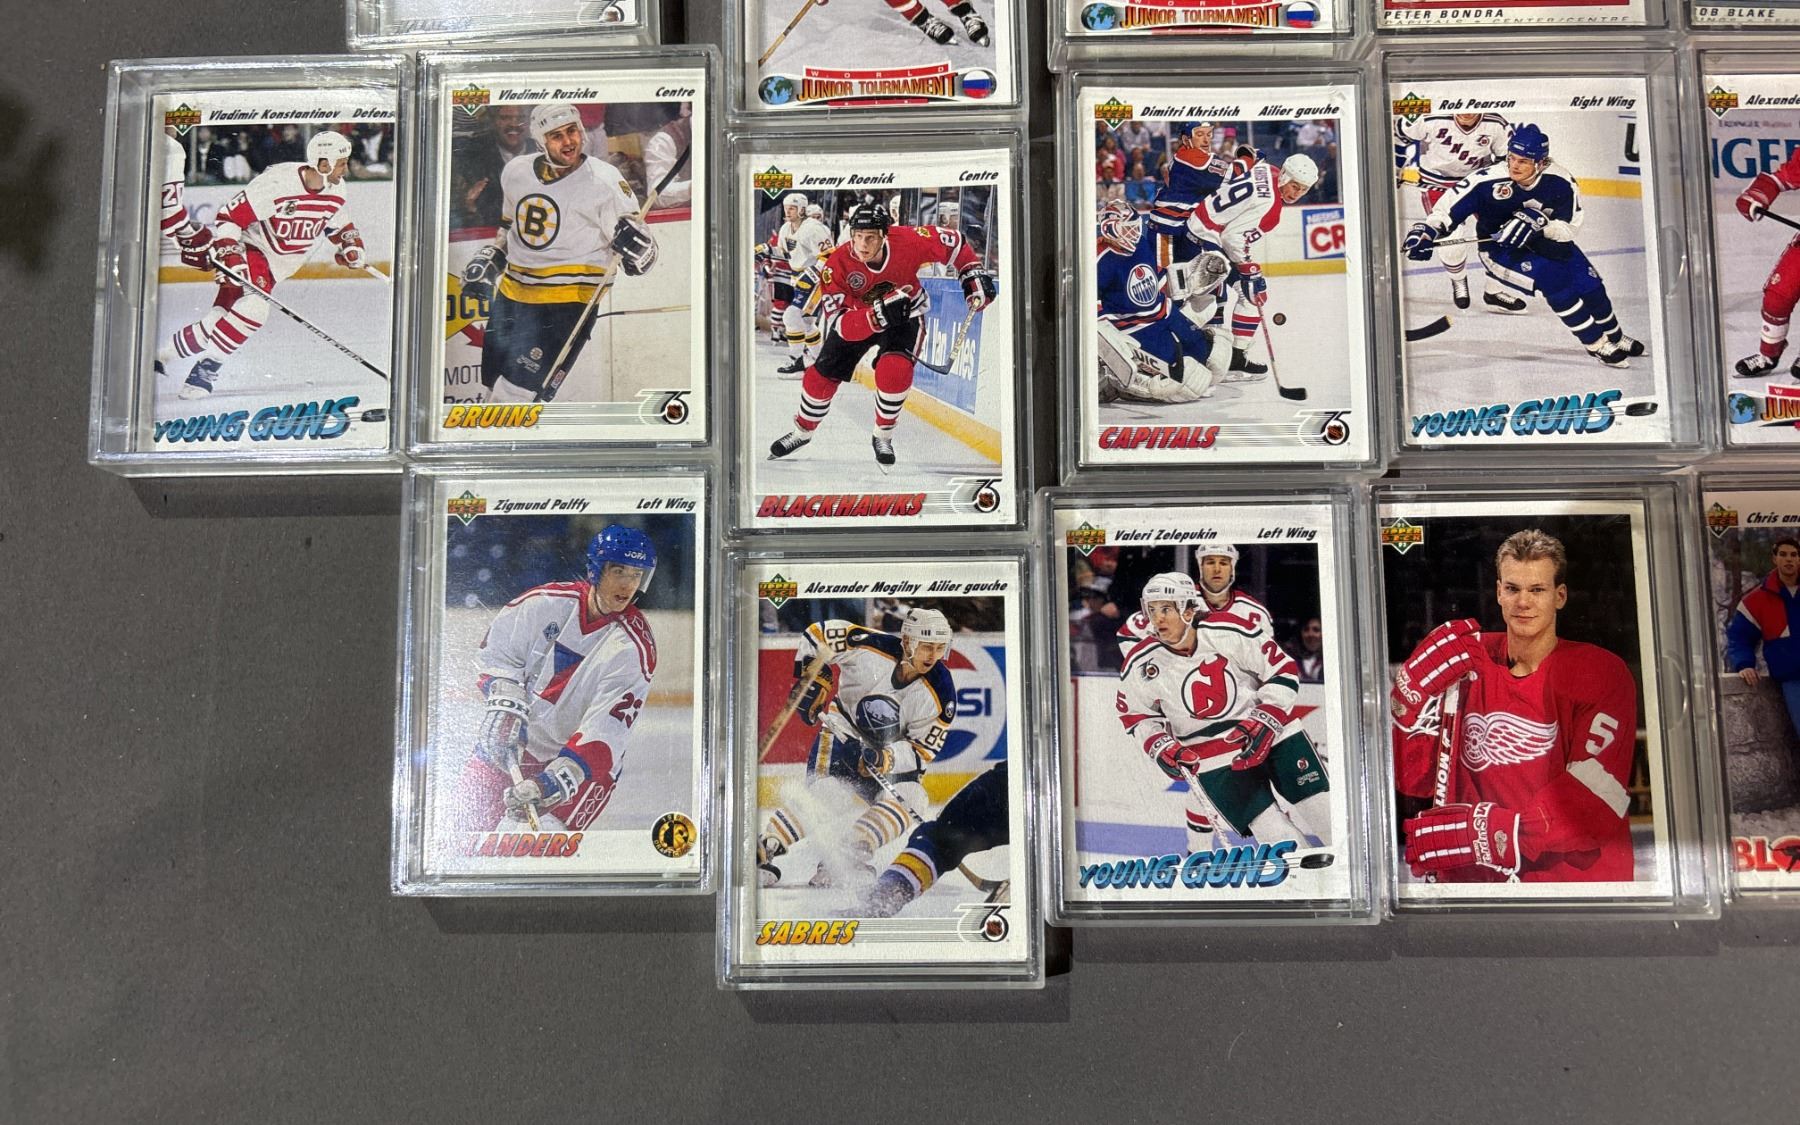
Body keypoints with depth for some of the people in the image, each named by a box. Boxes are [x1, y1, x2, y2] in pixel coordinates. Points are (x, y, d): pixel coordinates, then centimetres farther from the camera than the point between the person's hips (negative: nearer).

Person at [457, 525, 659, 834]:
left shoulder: (635, 647, -19)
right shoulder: (545, 601, -11)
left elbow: (606, 730, -25)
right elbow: (497, 652, 1)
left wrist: (560, 777, -36)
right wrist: (506, 704, -15)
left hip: (581, 754, -3)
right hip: (510, 742, 3)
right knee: (472, 820, 10)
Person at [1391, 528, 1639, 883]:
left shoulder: (1603, 673, -3)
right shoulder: (1468, 662, 6)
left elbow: (1593, 807, -13)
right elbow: (1414, 781, 4)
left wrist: (1486, 834, -21)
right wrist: (1414, 690, -10)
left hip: (1578, 878, -3)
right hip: (1473, 879, 3)